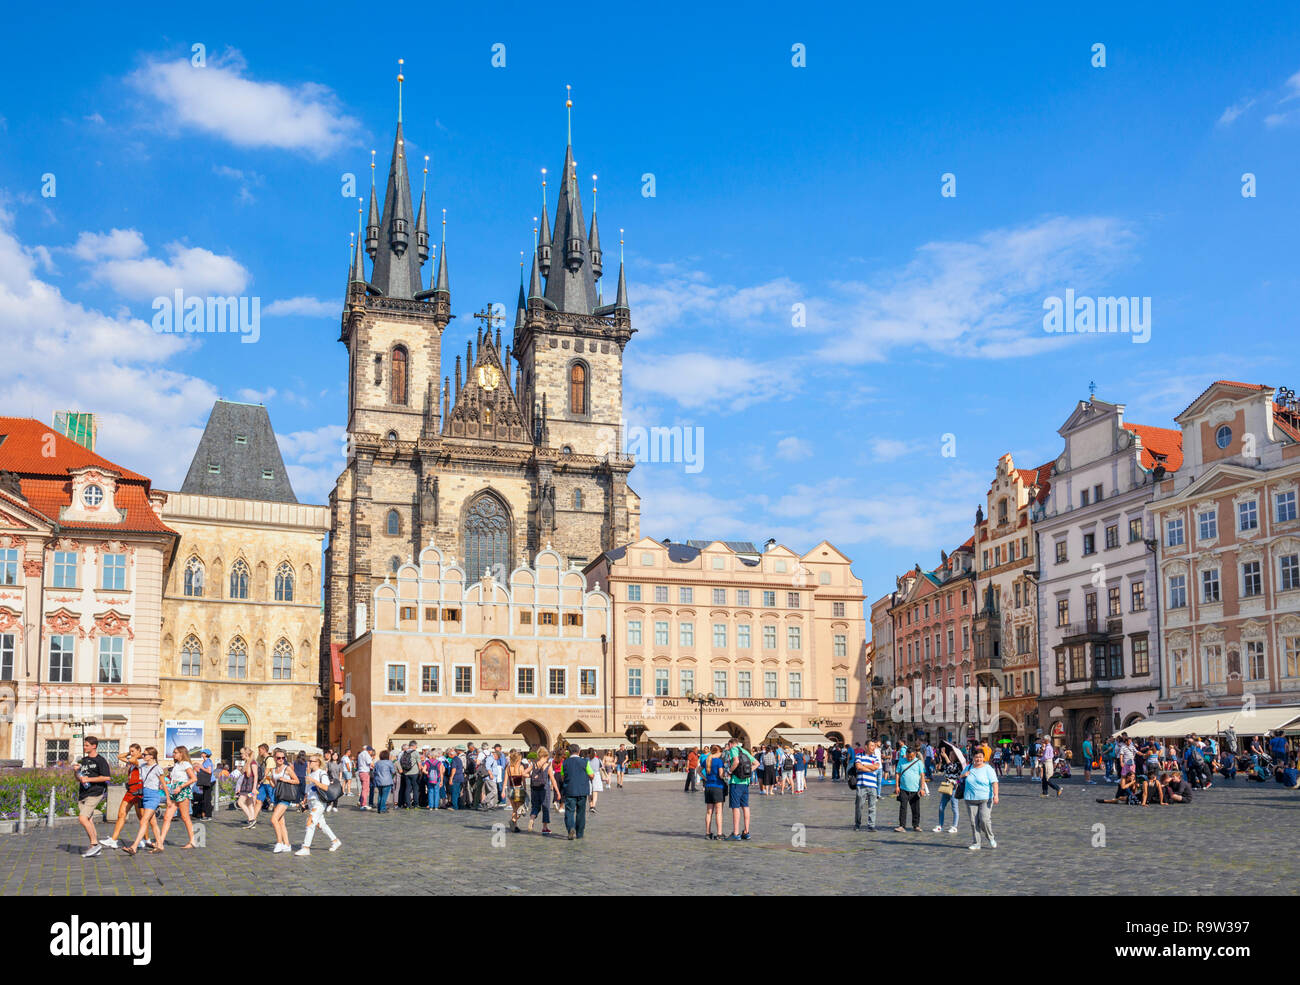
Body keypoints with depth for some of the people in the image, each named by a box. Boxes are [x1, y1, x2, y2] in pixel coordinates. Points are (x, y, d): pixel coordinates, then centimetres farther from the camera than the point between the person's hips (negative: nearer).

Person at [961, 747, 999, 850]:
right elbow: (961, 778, 27)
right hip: (971, 799, 4)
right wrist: (963, 775, 4)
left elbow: (994, 782, -8)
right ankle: (975, 844, 10)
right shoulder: (968, 768, 13)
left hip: (985, 799, -4)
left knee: (984, 820, -13)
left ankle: (991, 838, 12)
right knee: (974, 822, 2)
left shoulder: (987, 768, -1)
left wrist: (995, 795, -21)